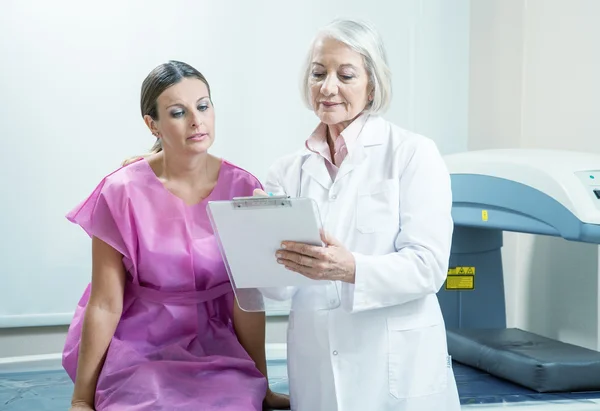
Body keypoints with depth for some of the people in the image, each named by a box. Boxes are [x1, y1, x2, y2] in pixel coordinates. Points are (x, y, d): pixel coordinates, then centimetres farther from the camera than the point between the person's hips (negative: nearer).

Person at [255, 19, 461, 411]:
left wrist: (351, 269, -28)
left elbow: (428, 265, -13)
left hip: (398, 370, -3)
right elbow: (282, 287, 2)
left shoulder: (412, 153, -5)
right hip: (314, 370, 4)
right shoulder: (288, 171, 6)